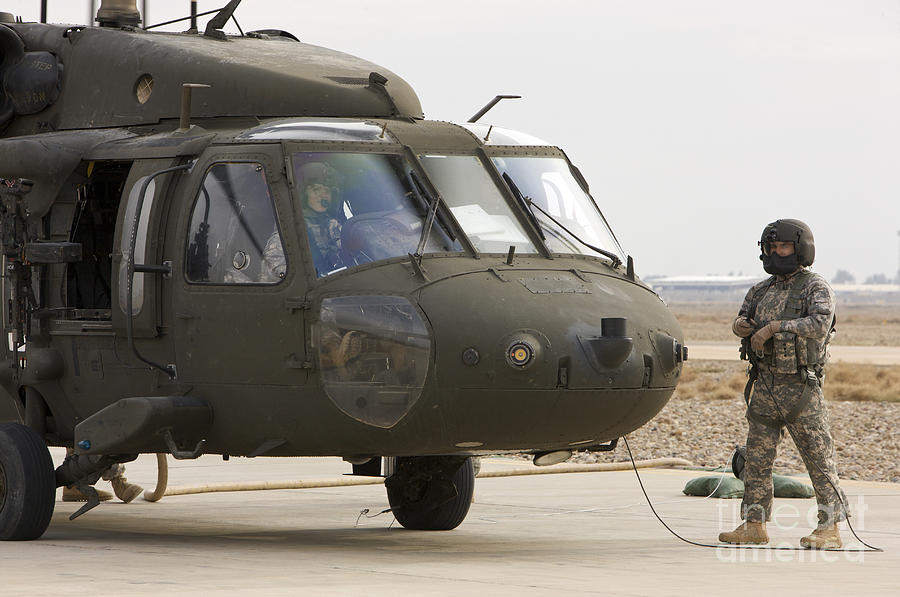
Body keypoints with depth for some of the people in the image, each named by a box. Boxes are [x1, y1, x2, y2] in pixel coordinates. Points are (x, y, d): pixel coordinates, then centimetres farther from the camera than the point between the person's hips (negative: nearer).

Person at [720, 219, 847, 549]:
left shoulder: (816, 287, -6)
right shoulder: (763, 290, 14)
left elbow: (820, 324, -22)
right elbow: (742, 320, 21)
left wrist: (775, 326, -23)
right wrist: (742, 325, -3)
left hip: (801, 388, -6)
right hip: (765, 386, 7)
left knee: (819, 458, -5)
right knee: (757, 457, 7)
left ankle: (830, 528, -4)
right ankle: (754, 525, 13)